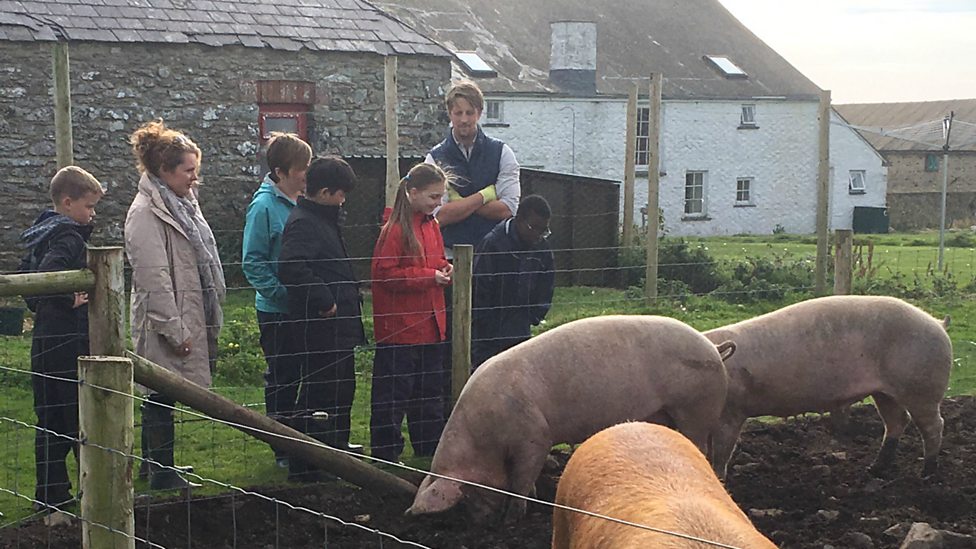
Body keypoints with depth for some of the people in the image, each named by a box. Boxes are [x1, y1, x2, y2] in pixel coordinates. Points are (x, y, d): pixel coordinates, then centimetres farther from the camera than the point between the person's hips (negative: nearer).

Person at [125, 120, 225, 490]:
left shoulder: (181, 205, 15)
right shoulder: (146, 213, -15)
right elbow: (154, 278, -20)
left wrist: (208, 320, 20)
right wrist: (175, 330, -20)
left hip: (189, 318, 9)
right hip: (165, 325, -9)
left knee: (164, 396, 15)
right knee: (161, 397, -1)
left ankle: (160, 467, 23)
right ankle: (161, 472, 6)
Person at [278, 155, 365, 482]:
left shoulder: (323, 219, 17)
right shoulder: (302, 223, -16)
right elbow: (292, 269, -30)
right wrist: (325, 301, -24)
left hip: (337, 323, 11)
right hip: (320, 327, -11)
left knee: (342, 387, 21)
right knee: (318, 392, -7)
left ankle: (337, 446, 35)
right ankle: (302, 465, -1)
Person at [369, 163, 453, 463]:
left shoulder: (432, 225, 12)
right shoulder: (395, 229, -14)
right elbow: (384, 274, -18)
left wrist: (445, 270, 2)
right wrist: (429, 277, -19)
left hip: (430, 325, 8)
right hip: (399, 327, -8)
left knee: (430, 392, 16)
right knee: (393, 393, -1)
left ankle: (430, 448, 26)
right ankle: (385, 454, 7)